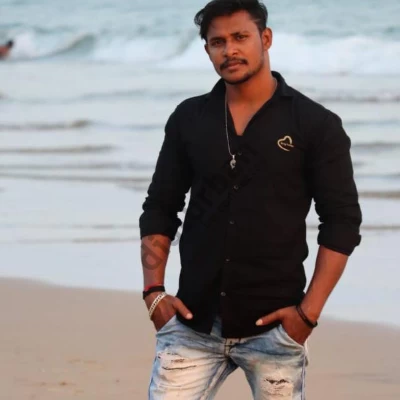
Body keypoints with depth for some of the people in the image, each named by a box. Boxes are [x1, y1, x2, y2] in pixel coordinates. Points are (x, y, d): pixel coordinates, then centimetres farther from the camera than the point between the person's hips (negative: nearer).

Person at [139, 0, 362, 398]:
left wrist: (309, 311, -10)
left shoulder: (316, 125, -2)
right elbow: (160, 209, 14)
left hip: (272, 325, -3)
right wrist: (153, 289, 1)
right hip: (194, 322, 3)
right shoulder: (189, 119, 9)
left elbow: (341, 222, -3)